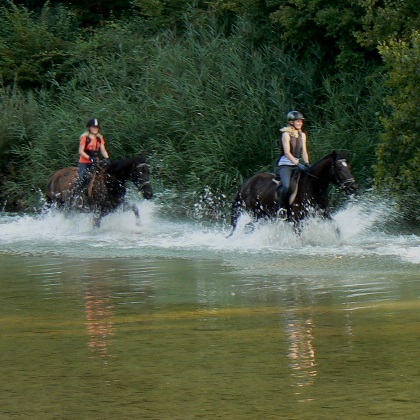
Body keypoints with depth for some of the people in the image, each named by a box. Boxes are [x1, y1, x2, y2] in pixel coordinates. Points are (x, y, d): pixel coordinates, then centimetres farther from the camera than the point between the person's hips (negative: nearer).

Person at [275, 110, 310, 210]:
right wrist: (298, 164, -25)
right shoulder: (286, 134, -8)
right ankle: (282, 208, -18)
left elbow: (304, 151, 9)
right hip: (285, 165, -7)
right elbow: (287, 152, -16)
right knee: (286, 186, -26)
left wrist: (307, 164, -10)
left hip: (296, 164, 7)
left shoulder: (302, 135, 12)